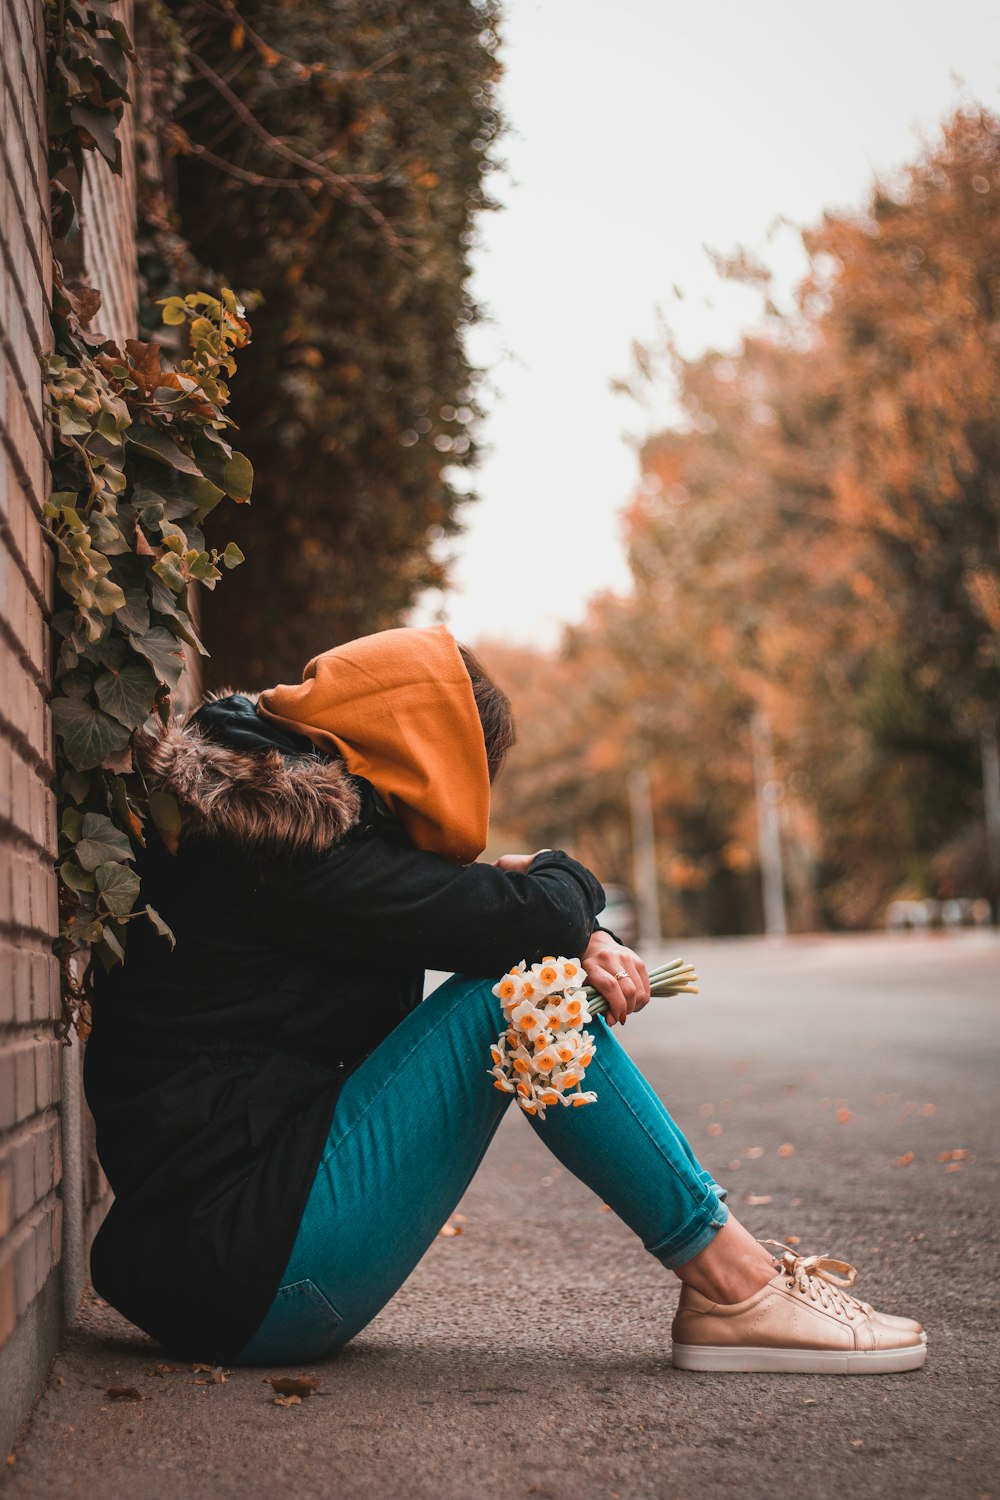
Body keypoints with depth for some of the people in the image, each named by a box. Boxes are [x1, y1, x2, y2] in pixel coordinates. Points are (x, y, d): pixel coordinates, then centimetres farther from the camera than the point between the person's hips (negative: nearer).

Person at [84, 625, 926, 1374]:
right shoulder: (287, 837, -17)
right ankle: (732, 1288, -7)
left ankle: (730, 1268, 10)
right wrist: (561, 879, 3)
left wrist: (570, 937, -2)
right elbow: (527, 918, -20)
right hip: (255, 1277, -10)